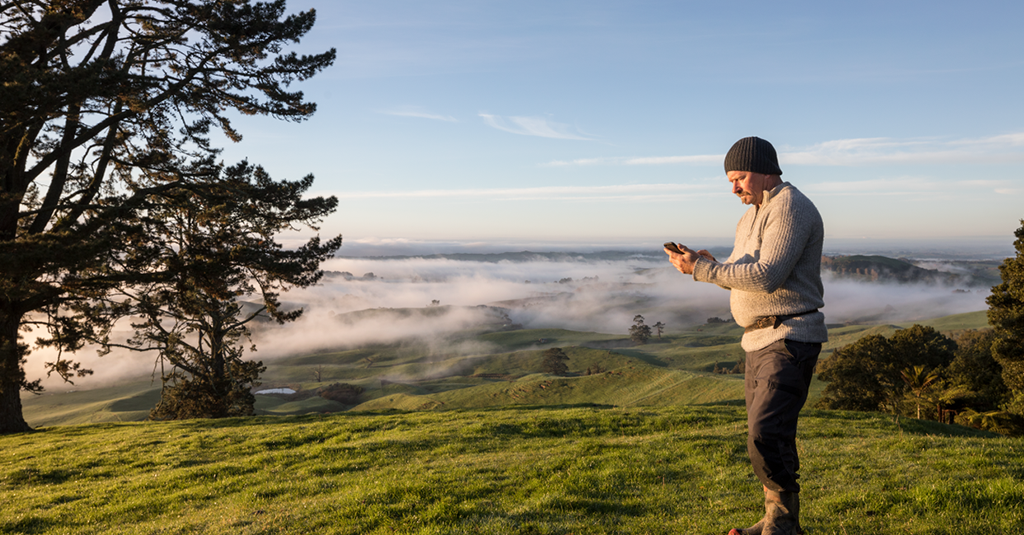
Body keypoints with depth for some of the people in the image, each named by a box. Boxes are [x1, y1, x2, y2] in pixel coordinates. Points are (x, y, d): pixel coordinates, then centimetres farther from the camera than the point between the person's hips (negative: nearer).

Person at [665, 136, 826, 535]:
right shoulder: (752, 217, 18)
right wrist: (707, 264, 0)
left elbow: (765, 277, -22)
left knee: (766, 434, -16)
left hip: (789, 340, -10)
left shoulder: (790, 208, -13)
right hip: (759, 338, 10)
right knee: (766, 434, 13)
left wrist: (702, 269, -18)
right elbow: (742, 276, 19)